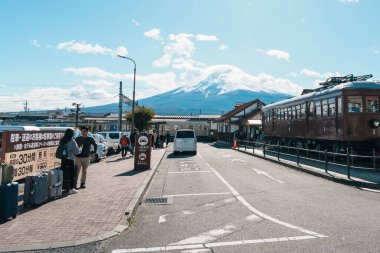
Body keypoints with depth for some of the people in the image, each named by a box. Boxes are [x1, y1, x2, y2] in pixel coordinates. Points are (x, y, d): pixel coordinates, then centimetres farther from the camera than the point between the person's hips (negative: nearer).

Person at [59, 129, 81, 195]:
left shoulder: (62, 141, 5)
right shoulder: (72, 141, -13)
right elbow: (76, 151, -8)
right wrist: (80, 150, 13)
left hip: (63, 159, 6)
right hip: (70, 159, -6)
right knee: (72, 174, 3)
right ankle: (71, 189, 7)